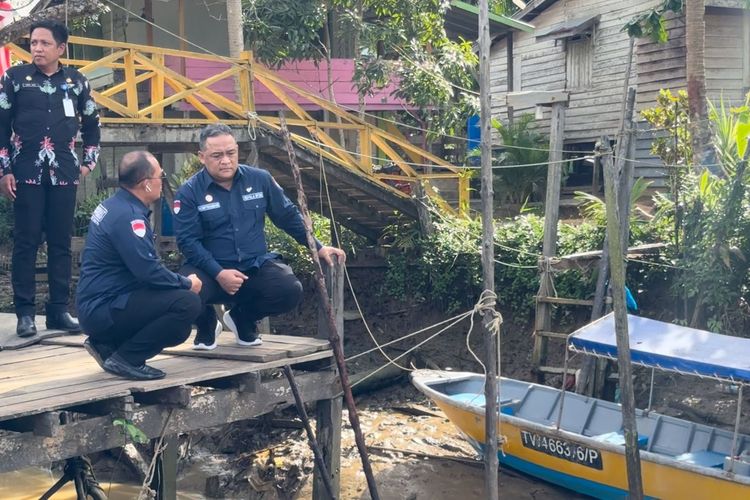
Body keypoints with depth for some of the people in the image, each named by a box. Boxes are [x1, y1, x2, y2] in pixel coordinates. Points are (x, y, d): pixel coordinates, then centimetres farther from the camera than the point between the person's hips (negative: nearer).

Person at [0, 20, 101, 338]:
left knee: (61, 243, 4)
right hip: (26, 174, -2)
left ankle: (59, 310, 10)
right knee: (26, 243, -1)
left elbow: (92, 124, 18)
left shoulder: (76, 81, 6)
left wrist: (88, 163, 11)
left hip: (64, 175, 2)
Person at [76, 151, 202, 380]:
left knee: (178, 329, 20)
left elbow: (143, 266, 20)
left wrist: (180, 281, 11)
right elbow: (149, 271, -26)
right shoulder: (127, 216, -20)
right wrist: (186, 283, -9)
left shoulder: (116, 206, 12)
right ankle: (125, 359, -12)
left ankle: (108, 345, 13)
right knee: (188, 303, -22)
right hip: (104, 311, -10)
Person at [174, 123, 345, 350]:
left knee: (290, 290, -26)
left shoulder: (260, 179, 2)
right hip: (211, 271, -3)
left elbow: (289, 216, 13)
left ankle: (243, 319, 10)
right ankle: (207, 325, 6)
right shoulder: (189, 192, -7)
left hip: (256, 266, 3)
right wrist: (218, 273, -24)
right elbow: (187, 240, -12)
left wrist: (318, 247, 14)